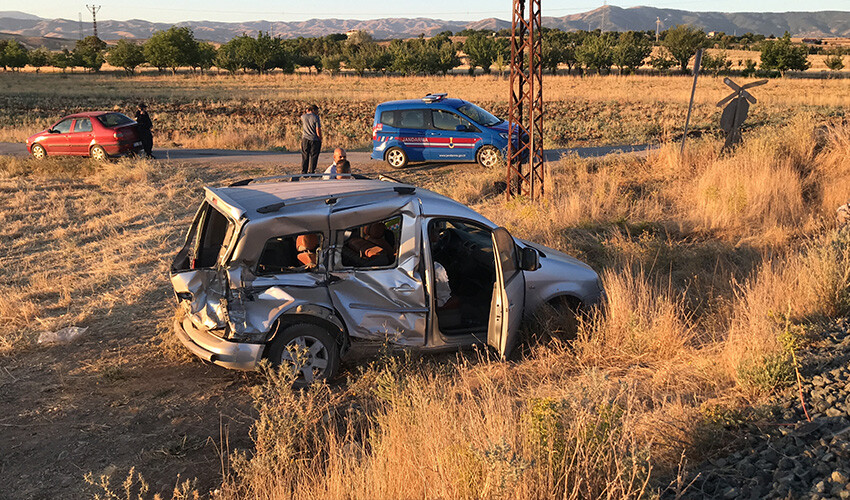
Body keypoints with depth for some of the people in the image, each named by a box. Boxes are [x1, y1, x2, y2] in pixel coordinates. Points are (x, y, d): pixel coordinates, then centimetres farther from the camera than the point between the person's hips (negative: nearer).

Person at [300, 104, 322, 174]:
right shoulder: (316, 118, -9)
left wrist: (306, 112, 19)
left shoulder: (303, 117, 4)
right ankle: (311, 172, 1)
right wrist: (320, 140, -2)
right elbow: (318, 130, -11)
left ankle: (303, 172, 8)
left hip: (305, 139, 4)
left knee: (305, 156, 9)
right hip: (314, 140, -4)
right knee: (313, 156, 3)